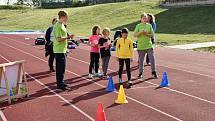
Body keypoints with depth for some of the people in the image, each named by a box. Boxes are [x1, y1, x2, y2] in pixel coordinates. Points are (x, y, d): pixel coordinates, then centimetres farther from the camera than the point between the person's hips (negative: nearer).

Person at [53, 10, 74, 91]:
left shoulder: (62, 25, 15)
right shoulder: (58, 26, -15)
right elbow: (59, 39, -22)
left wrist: (65, 49, 21)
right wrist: (68, 37, -18)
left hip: (63, 50, 10)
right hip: (59, 51, -10)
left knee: (62, 68, 15)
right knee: (60, 69, -4)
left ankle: (61, 83, 25)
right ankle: (59, 85, 2)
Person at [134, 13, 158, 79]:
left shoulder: (149, 25, 6)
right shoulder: (138, 26, 2)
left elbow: (152, 34, 5)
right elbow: (135, 35, -4)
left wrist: (147, 34, -11)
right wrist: (140, 32, -18)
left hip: (149, 45, 1)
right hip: (141, 45, -1)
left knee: (152, 58, -2)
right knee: (141, 60, 6)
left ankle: (153, 72, 13)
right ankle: (140, 73, 19)